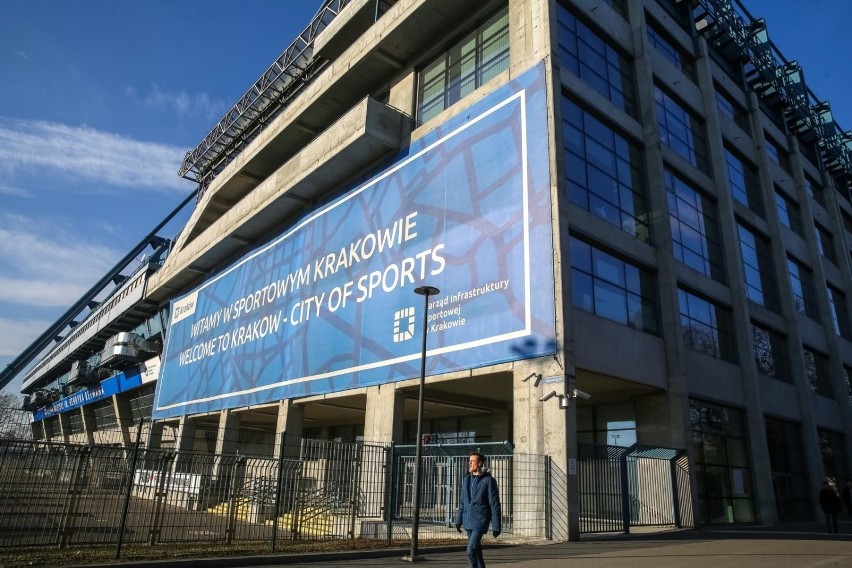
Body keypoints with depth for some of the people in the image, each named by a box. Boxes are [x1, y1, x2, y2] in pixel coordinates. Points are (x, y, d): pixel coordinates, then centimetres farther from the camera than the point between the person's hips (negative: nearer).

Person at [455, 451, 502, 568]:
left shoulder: (488, 480, -11)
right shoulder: (466, 479, 8)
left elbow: (495, 505, -10)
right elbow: (462, 502, 15)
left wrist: (496, 527, -10)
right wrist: (459, 520, 13)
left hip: (480, 521, -6)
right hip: (468, 521, 6)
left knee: (471, 550, -14)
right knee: (476, 550, 15)